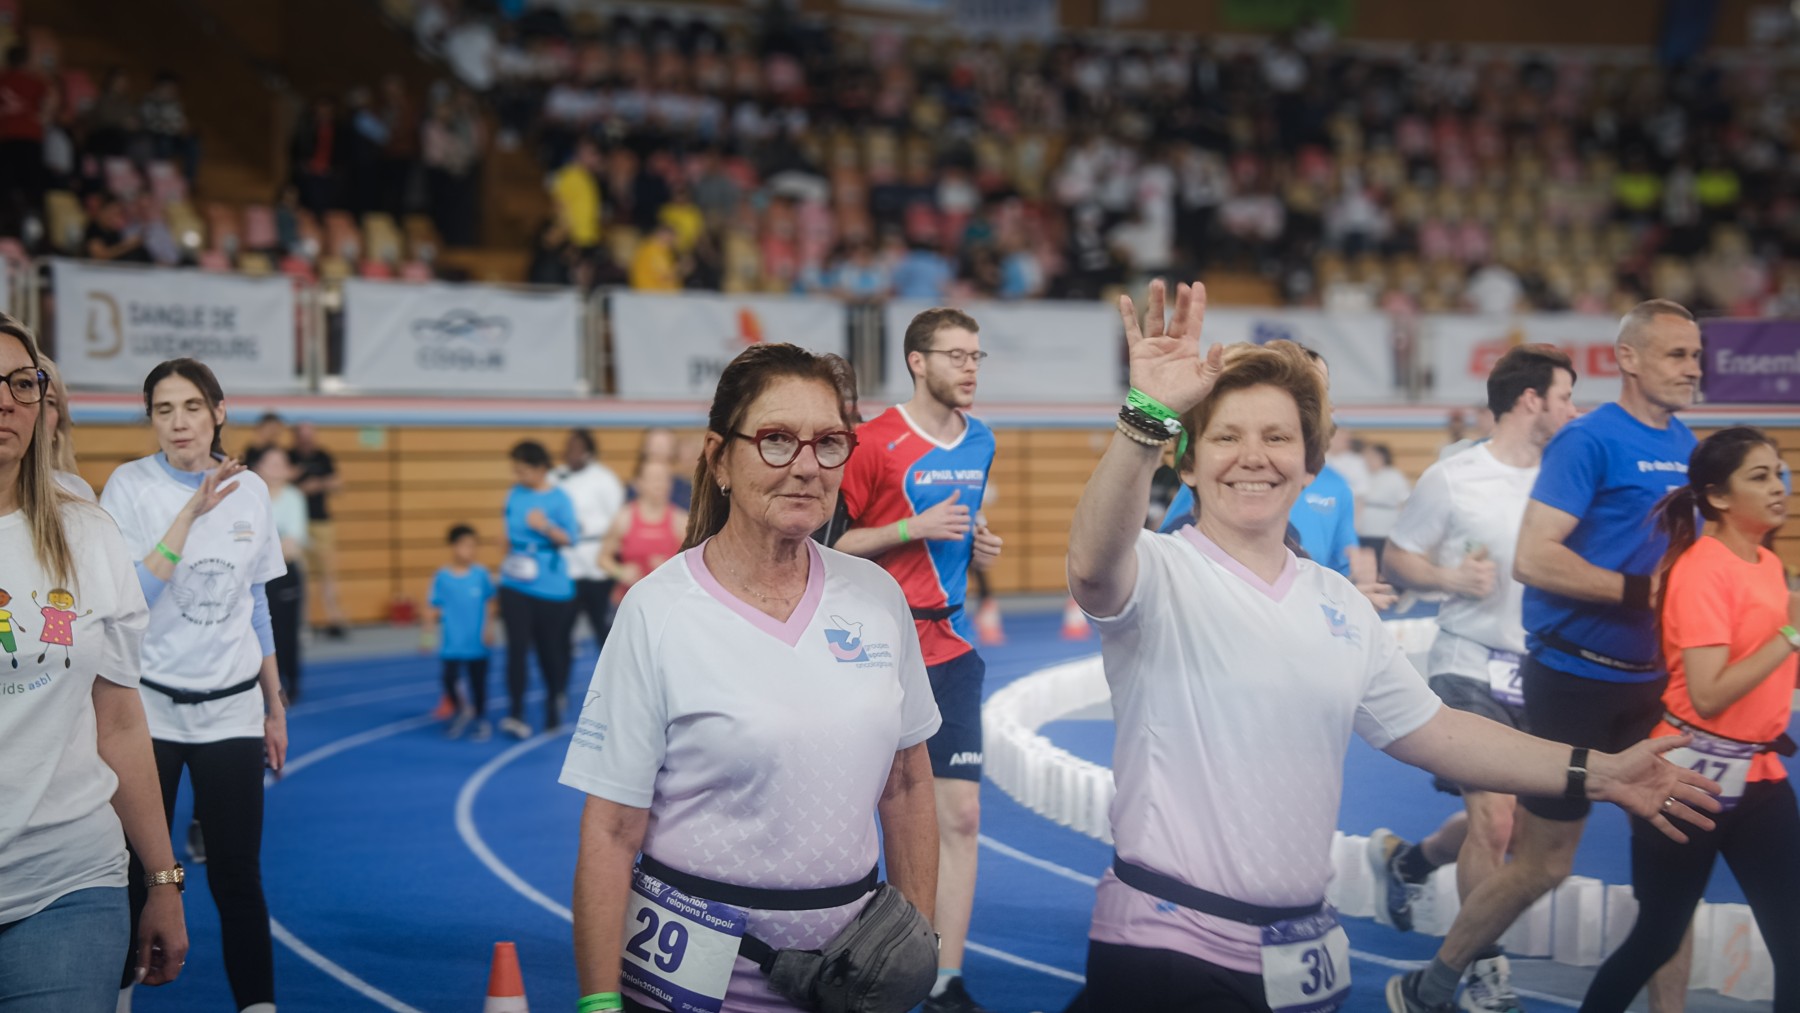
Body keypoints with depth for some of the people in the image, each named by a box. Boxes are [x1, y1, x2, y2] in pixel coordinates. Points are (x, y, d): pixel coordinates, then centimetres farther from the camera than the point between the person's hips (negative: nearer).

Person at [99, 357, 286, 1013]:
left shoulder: (250, 491, 4)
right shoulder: (130, 486, -6)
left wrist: (275, 708, 15)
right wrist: (190, 514, -21)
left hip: (232, 710, 2)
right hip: (148, 707, -2)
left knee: (237, 873, -1)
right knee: (137, 872, 2)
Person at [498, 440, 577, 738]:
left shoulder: (559, 499, -7)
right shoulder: (514, 495, 4)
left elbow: (569, 539, -9)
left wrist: (546, 528, -24)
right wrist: (508, 559, 12)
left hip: (551, 587, -2)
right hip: (516, 583, 2)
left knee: (550, 648, 8)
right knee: (517, 647, -7)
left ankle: (554, 704, 30)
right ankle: (516, 715, -7)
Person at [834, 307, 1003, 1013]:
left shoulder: (981, 442, 10)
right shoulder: (875, 442, -10)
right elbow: (828, 542, -10)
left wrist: (976, 545, 6)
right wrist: (915, 527, -17)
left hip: (949, 649, 5)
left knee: (960, 815, -1)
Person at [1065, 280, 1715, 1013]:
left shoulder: (1337, 602, 10)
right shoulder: (1162, 573, -9)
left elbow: (1429, 731, 16)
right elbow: (1093, 568, -32)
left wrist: (1594, 772, 9)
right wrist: (1147, 417, -47)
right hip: (1168, 947, -6)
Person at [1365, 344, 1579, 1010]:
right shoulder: (1452, 479, -9)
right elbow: (1397, 560, -3)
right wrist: (1452, 578, -20)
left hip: (1538, 674, 6)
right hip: (1469, 669, -6)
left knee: (1495, 821, 14)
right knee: (1494, 820, -11)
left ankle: (1403, 862, 44)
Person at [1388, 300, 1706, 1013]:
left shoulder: (1686, 447, 8)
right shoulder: (1589, 440, -14)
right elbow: (1532, 559, -23)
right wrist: (1641, 591, -21)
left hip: (1650, 685, 7)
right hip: (1576, 679, -7)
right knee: (1543, 863, 2)